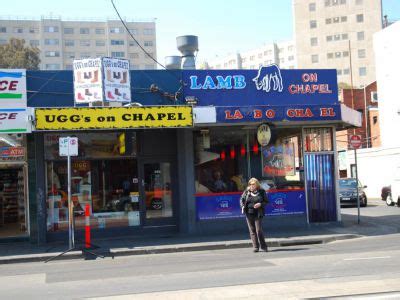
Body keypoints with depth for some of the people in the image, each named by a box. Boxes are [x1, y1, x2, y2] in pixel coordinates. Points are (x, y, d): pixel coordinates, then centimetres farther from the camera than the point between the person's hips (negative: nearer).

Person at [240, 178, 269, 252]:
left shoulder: (262, 192, -1)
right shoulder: (247, 191, 5)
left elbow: (266, 201, 3)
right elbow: (242, 199, 16)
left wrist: (260, 204, -16)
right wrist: (242, 206, -1)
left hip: (258, 214, -3)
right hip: (249, 214, 3)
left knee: (259, 230, -6)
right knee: (252, 231, 4)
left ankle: (263, 246, 8)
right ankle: (255, 247, 11)